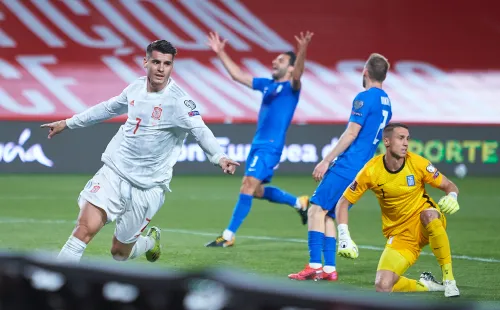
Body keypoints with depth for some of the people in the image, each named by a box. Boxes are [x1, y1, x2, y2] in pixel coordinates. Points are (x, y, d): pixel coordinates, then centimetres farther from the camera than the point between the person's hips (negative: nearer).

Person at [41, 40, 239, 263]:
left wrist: (219, 157, -48)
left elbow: (201, 132, -28)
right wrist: (68, 123, 30)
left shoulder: (178, 101, -15)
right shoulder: (137, 88, 3)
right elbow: (109, 108, 21)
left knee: (120, 253, 7)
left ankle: (151, 241, 42)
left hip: (147, 187, -3)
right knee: (85, 228, -16)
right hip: (113, 172, 3)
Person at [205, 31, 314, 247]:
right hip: (258, 144, 9)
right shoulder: (267, 84, 17)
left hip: (270, 147, -9)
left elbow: (297, 75, -29)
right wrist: (221, 53, 21)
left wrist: (302, 52, -46)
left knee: (248, 187, -12)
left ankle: (228, 236, -10)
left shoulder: (291, 87, -5)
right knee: (256, 190, 17)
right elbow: (238, 75, 24)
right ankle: (299, 203, 33)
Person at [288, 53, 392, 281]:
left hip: (347, 166, -9)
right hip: (363, 169, 9)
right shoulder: (386, 103, 16)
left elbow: (351, 133, -15)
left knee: (317, 209, -10)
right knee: (327, 214, 12)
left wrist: (326, 161, -12)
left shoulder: (365, 98, -10)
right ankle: (329, 269, 6)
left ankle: (314, 265, -17)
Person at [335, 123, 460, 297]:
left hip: (424, 225, -1)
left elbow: (449, 186, 0)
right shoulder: (371, 171, -10)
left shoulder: (417, 163, -10)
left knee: (430, 214, -39)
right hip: (399, 235, 1)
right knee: (382, 287, -19)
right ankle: (425, 285, 12)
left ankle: (449, 279, -26)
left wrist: (452, 197, -26)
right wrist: (344, 237, -17)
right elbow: (343, 202, -3)